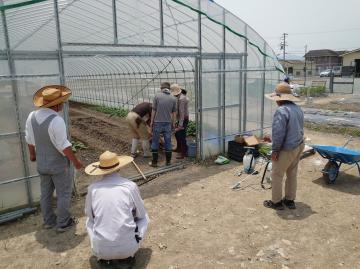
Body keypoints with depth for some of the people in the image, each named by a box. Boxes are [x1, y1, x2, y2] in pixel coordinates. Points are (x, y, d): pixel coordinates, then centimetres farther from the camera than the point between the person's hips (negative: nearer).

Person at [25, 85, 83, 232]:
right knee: (64, 193, 11)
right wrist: (75, 161, -13)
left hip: (41, 164, 7)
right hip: (58, 165, -7)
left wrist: (32, 154, 22)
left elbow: (29, 139, 6)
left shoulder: (32, 116, -6)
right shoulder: (56, 120, -28)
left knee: (45, 193, 20)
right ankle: (63, 223, 23)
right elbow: (63, 146, -25)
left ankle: (48, 220, 36)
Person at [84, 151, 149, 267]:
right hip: (128, 248, -1)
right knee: (144, 218, 24)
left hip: (100, 250, 2)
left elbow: (89, 213, 13)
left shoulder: (93, 188, -5)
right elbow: (141, 215, 5)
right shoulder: (130, 186, -8)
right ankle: (128, 255, 15)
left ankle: (104, 256, 18)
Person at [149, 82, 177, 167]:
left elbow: (153, 110, -5)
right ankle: (168, 161, 19)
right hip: (168, 123, 2)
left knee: (155, 142, 8)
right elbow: (174, 113, 5)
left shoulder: (157, 96, -6)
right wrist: (173, 123, 15)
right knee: (168, 142, 11)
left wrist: (151, 122, 4)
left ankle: (154, 162, 12)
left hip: (158, 122, -2)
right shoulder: (173, 98, 1)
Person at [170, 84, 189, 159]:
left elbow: (181, 112, -27)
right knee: (177, 133, 21)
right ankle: (179, 148, 38)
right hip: (180, 119, 10)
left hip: (183, 119, -10)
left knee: (181, 136, -3)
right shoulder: (180, 96, 7)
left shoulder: (181, 99, -24)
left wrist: (180, 125, -27)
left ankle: (184, 153, 7)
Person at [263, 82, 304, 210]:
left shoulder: (281, 111, -23)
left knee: (277, 175, 6)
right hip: (299, 146, 9)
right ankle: (290, 200, 30)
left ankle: (276, 202, 18)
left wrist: (275, 150, -15)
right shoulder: (298, 109, 6)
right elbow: (299, 128, 13)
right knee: (292, 174, 18)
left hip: (286, 149, -9)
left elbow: (278, 133, -24)